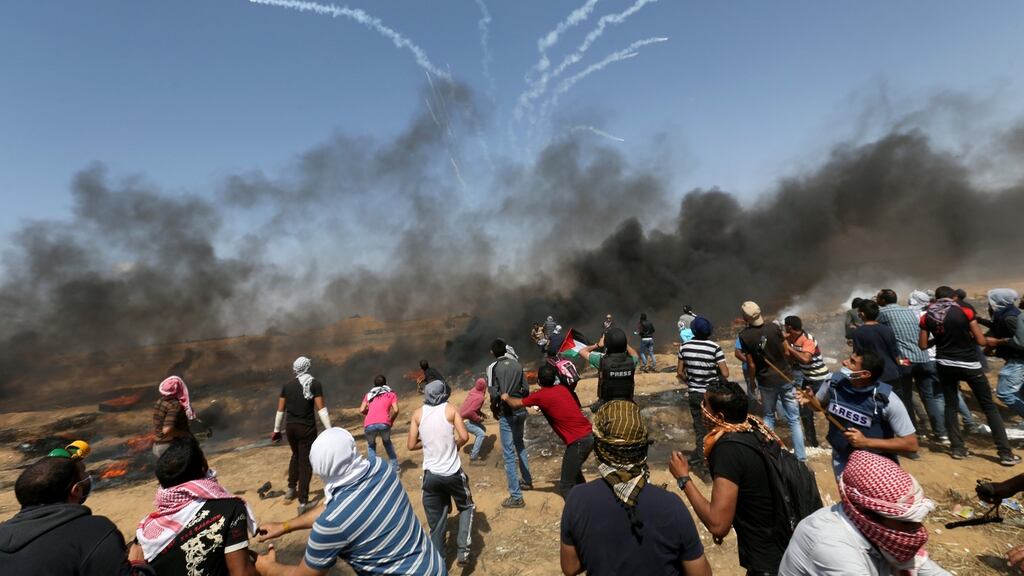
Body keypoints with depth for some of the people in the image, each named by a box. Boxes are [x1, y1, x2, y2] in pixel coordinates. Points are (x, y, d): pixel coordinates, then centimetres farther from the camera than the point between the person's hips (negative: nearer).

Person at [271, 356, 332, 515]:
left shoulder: (287, 385, 5)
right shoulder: (314, 384, -8)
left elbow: (280, 410, 9)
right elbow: (321, 409, -14)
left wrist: (276, 430, 20)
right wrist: (329, 430, -12)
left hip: (290, 427, 5)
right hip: (307, 428, -5)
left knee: (296, 456, 28)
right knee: (305, 463, 3)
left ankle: (291, 489, 37)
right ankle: (303, 502, 3)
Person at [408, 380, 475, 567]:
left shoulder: (418, 413, 0)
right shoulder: (450, 410, -7)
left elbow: (411, 445, 0)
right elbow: (464, 437, -15)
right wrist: (454, 445, 5)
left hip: (430, 474, 2)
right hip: (452, 472, -2)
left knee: (436, 523, 16)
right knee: (466, 507, 24)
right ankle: (463, 551, 12)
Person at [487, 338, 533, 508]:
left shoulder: (493, 367, -10)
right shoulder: (517, 364, 5)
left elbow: (494, 394, -14)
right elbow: (525, 389, 4)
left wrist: (494, 411, 2)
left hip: (507, 414, -6)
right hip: (521, 411, 6)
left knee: (509, 454, 1)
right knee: (520, 445, 26)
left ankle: (516, 497, 5)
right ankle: (527, 481, 40)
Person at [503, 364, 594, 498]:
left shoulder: (540, 396, -6)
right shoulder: (562, 389, 12)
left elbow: (516, 404, 9)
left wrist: (506, 397, 27)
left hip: (578, 441, -8)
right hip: (590, 435, 8)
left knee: (565, 486, 2)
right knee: (573, 470, 30)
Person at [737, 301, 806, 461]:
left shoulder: (744, 336, -14)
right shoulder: (774, 327, -9)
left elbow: (751, 365, -10)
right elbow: (786, 351, 3)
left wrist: (752, 382, 5)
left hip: (766, 382, -1)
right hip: (785, 378, 1)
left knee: (769, 416, 19)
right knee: (794, 419, 10)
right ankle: (801, 458, 13)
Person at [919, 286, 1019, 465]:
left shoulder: (927, 317, -2)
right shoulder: (965, 312, -8)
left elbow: (923, 345, 2)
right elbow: (981, 341, -7)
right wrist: (967, 334, 12)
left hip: (945, 365, 2)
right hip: (969, 365, -2)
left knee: (950, 406, 12)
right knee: (989, 407, 9)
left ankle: (958, 448, 14)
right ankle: (1005, 453, 10)